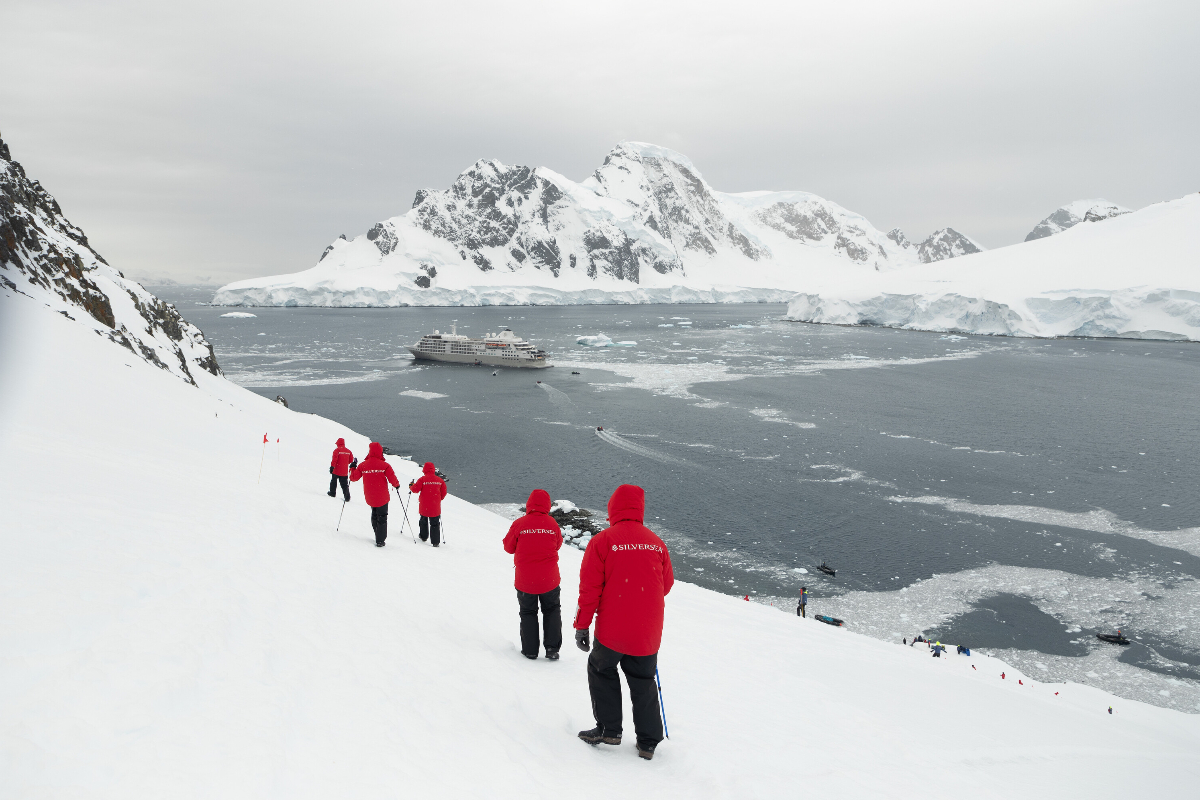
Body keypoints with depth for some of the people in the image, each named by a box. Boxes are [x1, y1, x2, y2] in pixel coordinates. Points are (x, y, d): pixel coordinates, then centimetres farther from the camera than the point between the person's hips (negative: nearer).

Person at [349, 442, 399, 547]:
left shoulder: (363, 465, -4)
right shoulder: (385, 465, -13)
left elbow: (354, 477, 7)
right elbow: (393, 479, -13)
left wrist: (352, 468, 24)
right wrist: (397, 485, 8)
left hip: (369, 497, 3)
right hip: (382, 497, -3)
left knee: (374, 515, 24)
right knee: (382, 517, 8)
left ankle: (378, 536, 28)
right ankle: (380, 540, 5)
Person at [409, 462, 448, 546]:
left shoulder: (422, 479, -11)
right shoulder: (440, 480, -1)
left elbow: (415, 489, -11)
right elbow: (443, 492, 6)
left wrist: (411, 486, 11)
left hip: (424, 507, -1)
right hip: (436, 507, 1)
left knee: (424, 521, 22)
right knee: (435, 524, 5)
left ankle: (423, 537, 36)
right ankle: (435, 542, 0)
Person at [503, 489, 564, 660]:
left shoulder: (519, 524, -11)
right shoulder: (552, 524, -7)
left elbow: (508, 547, 1)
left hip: (525, 581, -1)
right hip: (549, 579, 1)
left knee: (528, 613, 17)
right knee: (552, 610, 19)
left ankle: (530, 650, 17)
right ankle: (552, 648, 11)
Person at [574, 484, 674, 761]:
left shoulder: (602, 541, -10)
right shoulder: (656, 542, 1)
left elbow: (589, 588, -11)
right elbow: (666, 584, 11)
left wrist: (581, 626, -3)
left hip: (612, 631, -3)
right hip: (648, 634, 4)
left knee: (601, 670, 20)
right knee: (643, 683, 17)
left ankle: (609, 729, 17)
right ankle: (648, 742, 20)